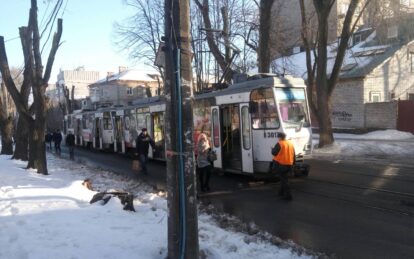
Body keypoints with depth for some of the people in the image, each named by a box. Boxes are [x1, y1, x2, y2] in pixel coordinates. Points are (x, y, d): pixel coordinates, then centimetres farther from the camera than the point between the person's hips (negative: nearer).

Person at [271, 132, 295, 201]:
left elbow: (274, 153, -9)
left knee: (284, 179, -3)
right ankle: (282, 192, 32)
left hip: (280, 164, -7)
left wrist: (272, 149, 12)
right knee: (284, 178, 23)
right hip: (289, 164, 7)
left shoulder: (279, 144, -13)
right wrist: (293, 163, 23)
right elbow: (293, 154, 15)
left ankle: (288, 195, -8)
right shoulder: (290, 144, 10)